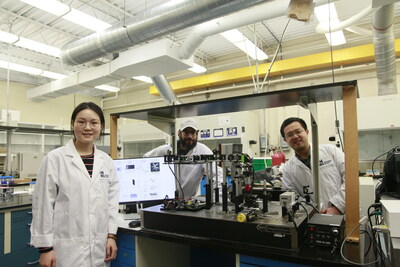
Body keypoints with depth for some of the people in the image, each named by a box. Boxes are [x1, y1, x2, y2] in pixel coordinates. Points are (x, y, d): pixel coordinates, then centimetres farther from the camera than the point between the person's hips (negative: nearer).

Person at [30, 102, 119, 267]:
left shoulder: (106, 161, 4)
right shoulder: (55, 158, -7)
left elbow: (112, 200, 7)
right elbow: (43, 204, -7)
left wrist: (111, 235, 2)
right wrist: (45, 247, -6)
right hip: (67, 247, -3)